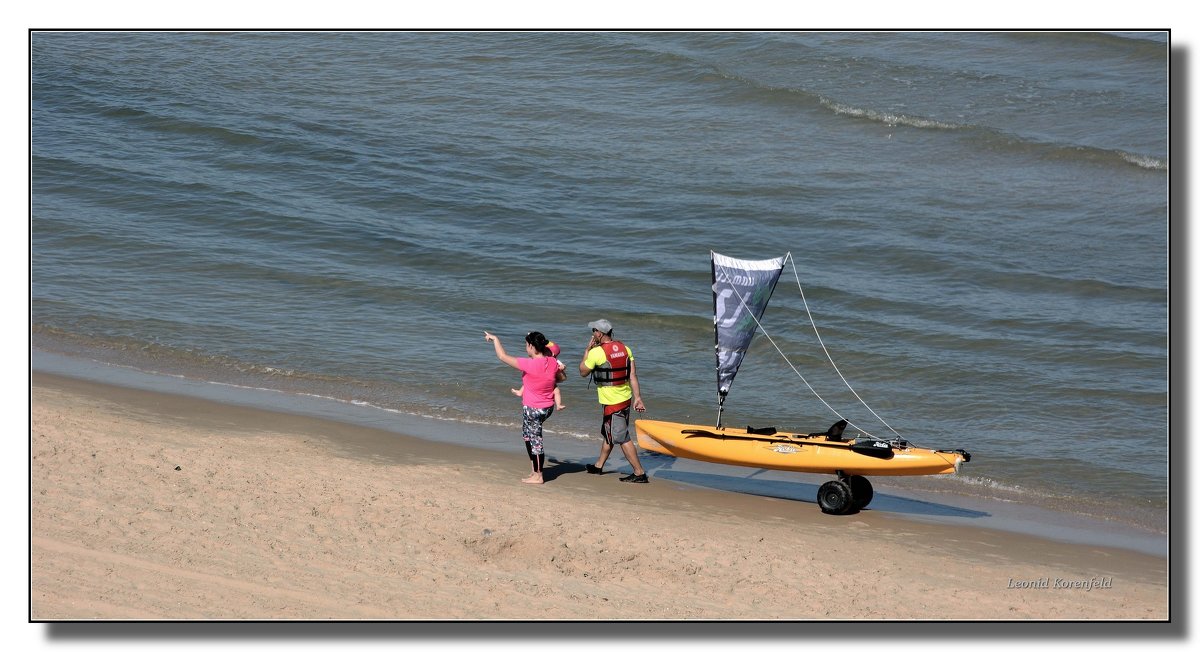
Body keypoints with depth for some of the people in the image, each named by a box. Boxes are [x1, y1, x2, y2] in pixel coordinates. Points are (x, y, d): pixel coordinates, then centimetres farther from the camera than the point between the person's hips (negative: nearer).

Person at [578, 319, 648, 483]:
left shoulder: (596, 352, -17)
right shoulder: (624, 349, 3)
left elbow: (583, 372, -2)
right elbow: (633, 375, 2)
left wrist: (587, 350, 6)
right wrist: (637, 398, 4)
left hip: (611, 402, -8)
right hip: (625, 398, 8)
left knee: (622, 438, -4)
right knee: (607, 432, 24)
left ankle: (639, 473, -5)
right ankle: (599, 465, 39)